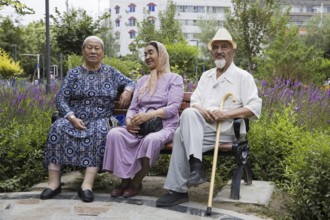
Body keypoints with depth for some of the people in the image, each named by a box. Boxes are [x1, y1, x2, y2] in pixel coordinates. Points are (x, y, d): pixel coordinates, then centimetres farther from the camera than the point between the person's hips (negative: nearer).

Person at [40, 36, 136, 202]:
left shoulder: (111, 73, 13)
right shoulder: (74, 74, 8)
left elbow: (130, 82, 20)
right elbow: (61, 98, 0)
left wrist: (128, 90, -6)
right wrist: (72, 118, -17)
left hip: (100, 120, 0)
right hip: (74, 118, 0)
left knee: (101, 131, -36)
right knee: (57, 128, -32)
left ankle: (87, 185, -40)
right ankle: (54, 183, -29)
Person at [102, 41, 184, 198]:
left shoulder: (174, 79, 7)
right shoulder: (142, 80, 23)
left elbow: (173, 107, -8)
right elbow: (133, 107, 15)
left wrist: (150, 114, -25)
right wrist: (129, 120, -9)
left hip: (164, 126, -4)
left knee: (151, 139, -39)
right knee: (115, 134, -26)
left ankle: (136, 182, -21)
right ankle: (125, 179, -19)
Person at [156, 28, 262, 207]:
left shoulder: (243, 77, 4)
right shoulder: (206, 76, 24)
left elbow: (255, 108, -7)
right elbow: (194, 101, 17)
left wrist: (226, 114, -18)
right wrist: (202, 111, -9)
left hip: (227, 130, -5)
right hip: (202, 127, 5)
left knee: (182, 135, -30)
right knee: (188, 113, -31)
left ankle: (178, 190, -26)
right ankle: (195, 165, -33)